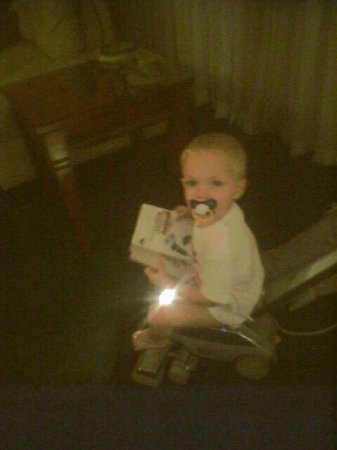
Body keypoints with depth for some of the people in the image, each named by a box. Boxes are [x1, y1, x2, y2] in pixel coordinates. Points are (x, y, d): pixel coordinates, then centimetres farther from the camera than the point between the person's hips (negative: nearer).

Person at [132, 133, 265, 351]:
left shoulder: (222, 245, -44)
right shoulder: (225, 210, -20)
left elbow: (212, 297, -29)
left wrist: (168, 284, -18)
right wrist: (190, 212, -8)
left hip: (226, 307, -8)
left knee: (158, 315, -2)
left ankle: (158, 337, 37)